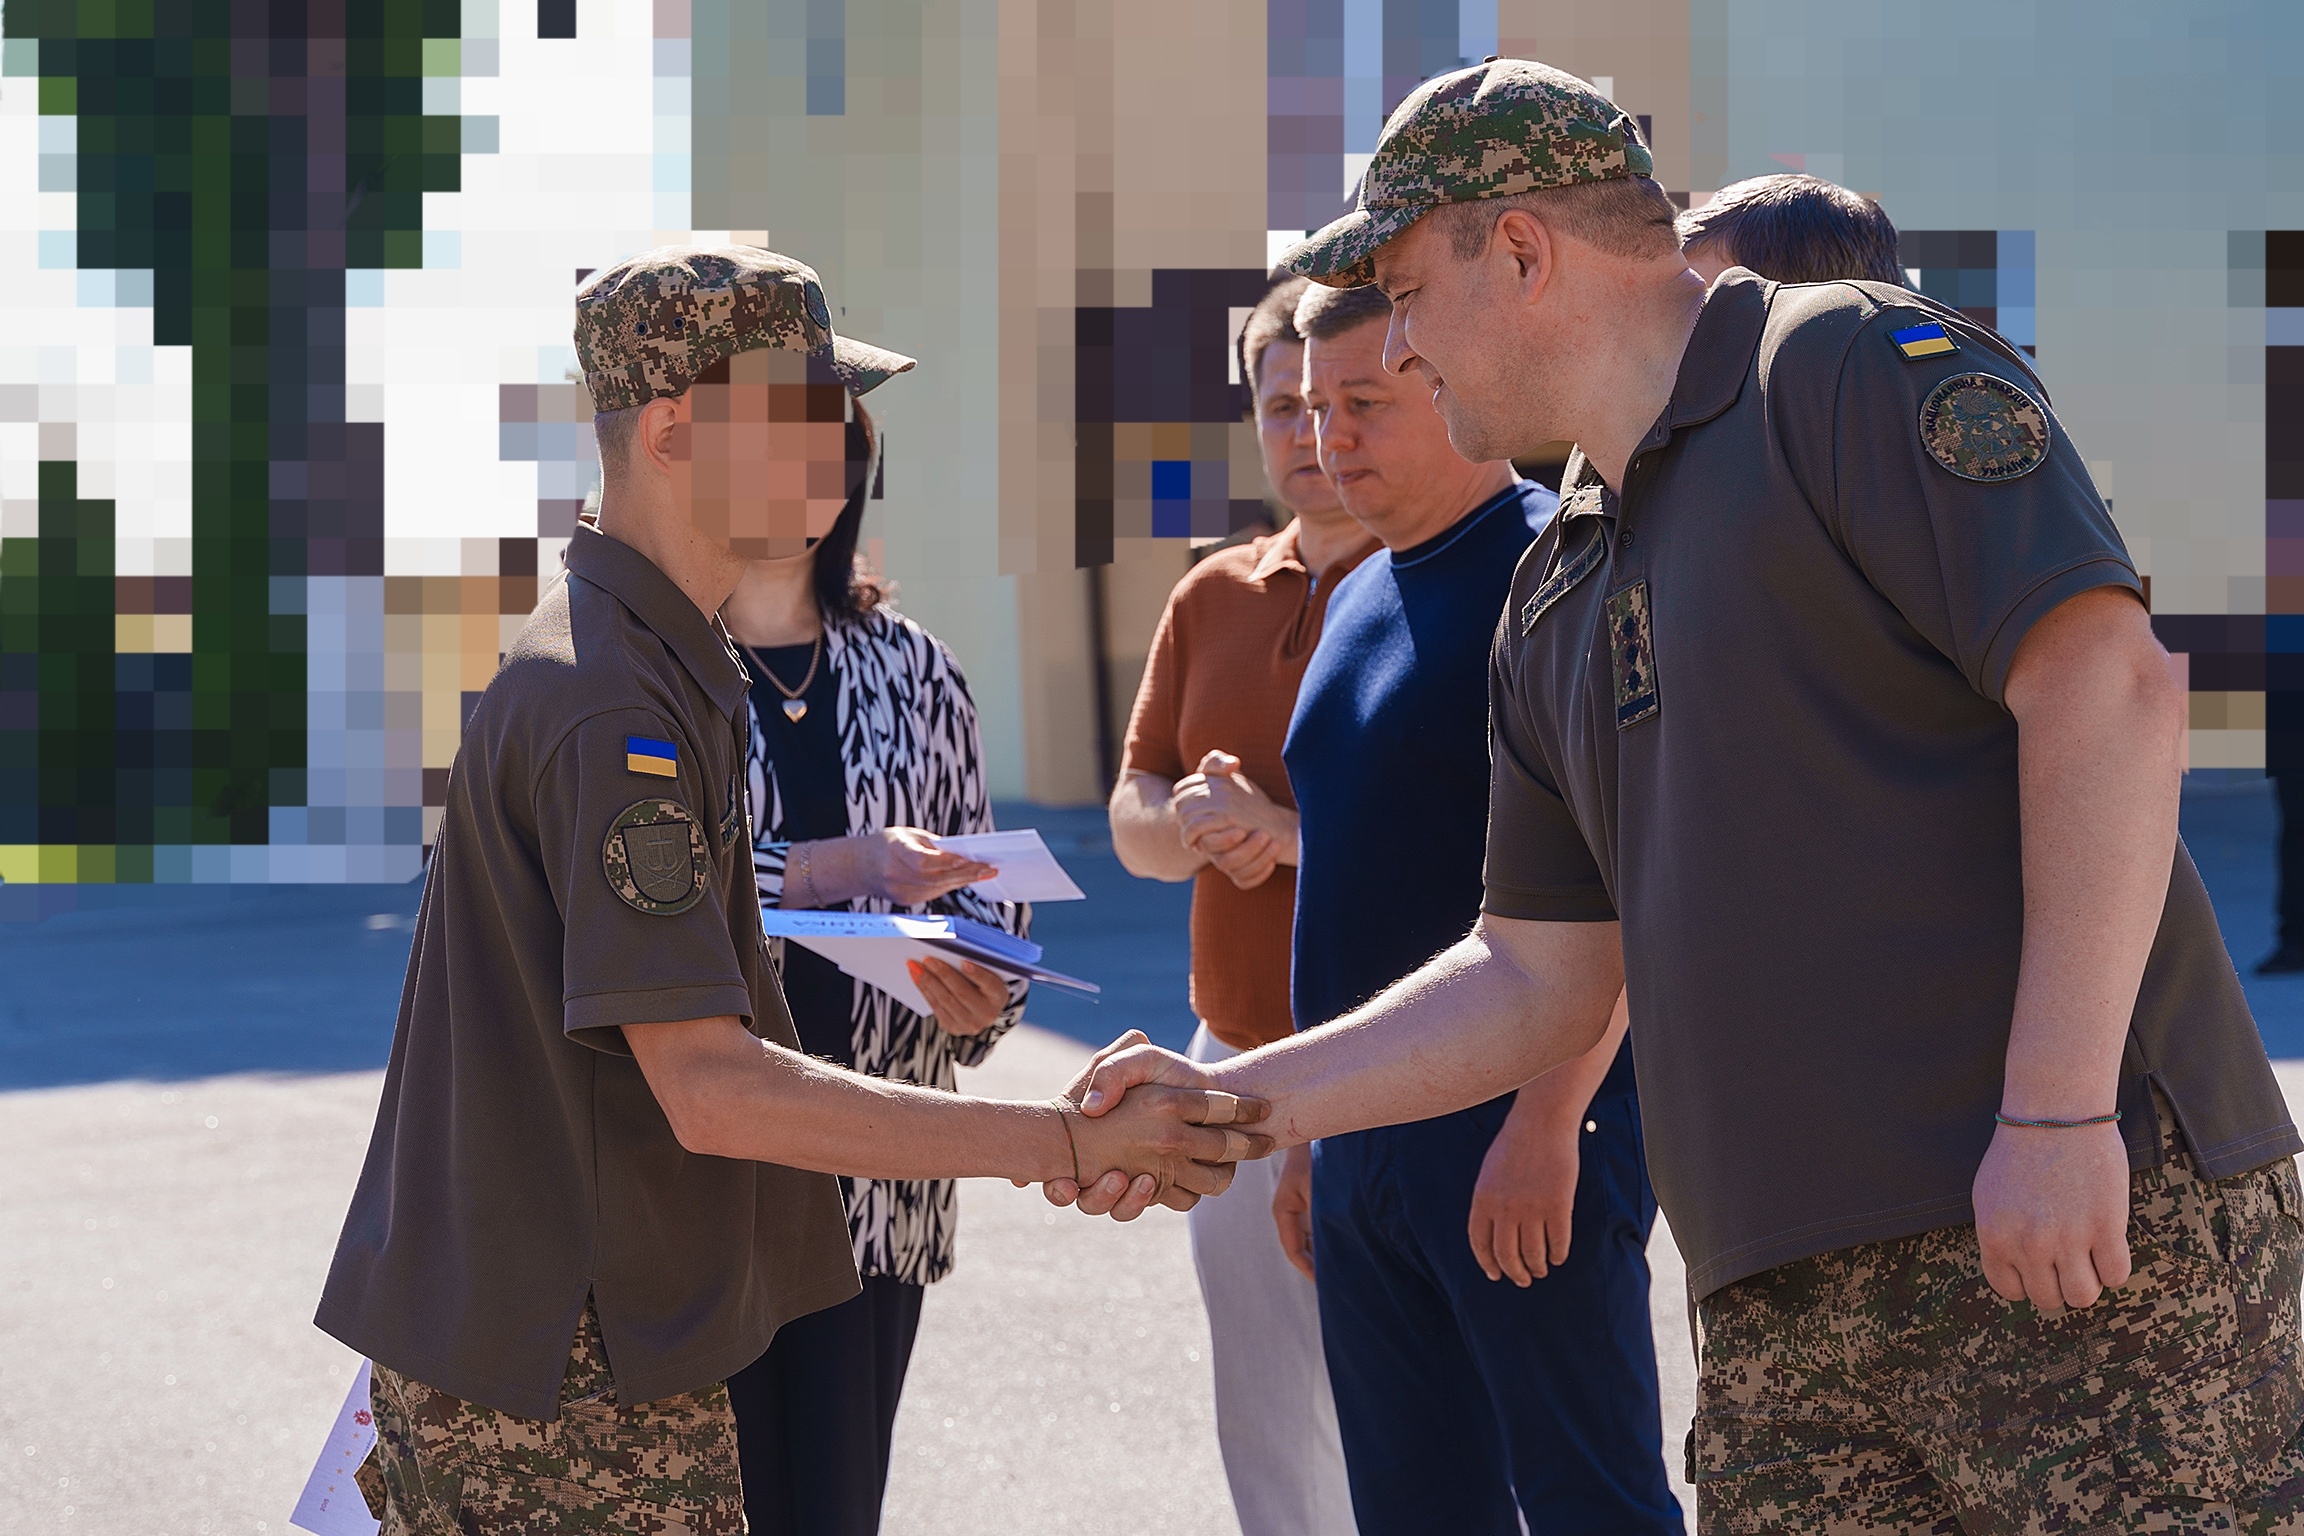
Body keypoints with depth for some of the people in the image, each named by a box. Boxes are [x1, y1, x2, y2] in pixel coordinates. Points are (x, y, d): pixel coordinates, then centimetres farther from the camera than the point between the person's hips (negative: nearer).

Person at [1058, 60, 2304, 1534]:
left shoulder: (1856, 365, -4)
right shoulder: (1557, 606, 21)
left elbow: (2108, 684, -15)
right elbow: (1539, 977, 25)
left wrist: (2059, 1110, -21)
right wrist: (1235, 1102, 18)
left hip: (2078, 1218, -8)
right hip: (1785, 1301, 8)